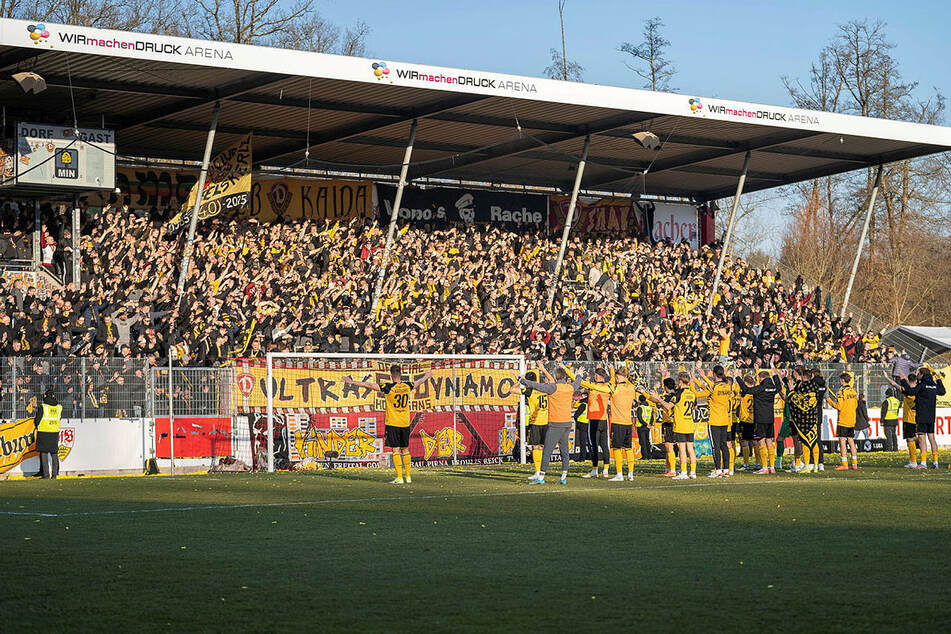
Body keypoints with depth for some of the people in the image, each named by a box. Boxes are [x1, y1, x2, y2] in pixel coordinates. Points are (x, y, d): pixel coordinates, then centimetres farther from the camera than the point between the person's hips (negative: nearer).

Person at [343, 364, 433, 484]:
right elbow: (419, 381, 23)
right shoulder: (408, 386, 1)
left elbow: (369, 385, -13)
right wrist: (427, 376, 45)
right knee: (405, 449, 12)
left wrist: (352, 382, -8)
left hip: (392, 423, -4)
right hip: (405, 423, 4)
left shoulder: (389, 388, -13)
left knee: (395, 450, -2)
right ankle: (408, 476, 13)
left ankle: (399, 478, -6)